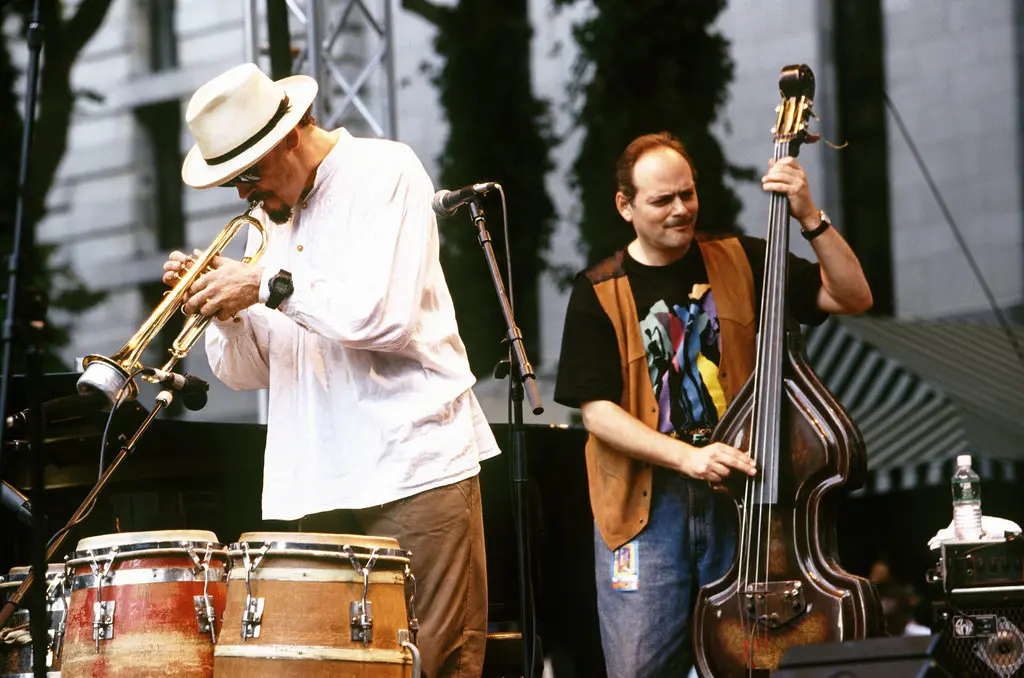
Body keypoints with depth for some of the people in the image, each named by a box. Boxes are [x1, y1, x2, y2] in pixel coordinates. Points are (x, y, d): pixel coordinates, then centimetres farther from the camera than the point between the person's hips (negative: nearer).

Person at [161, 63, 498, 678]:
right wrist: (225, 308, 0)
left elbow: (387, 315, -16)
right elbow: (248, 373, 19)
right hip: (314, 488, 6)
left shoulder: (385, 171, -2)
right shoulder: (272, 214, 19)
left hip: (413, 469, -6)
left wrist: (270, 285, -14)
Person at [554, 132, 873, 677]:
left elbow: (853, 297, 4)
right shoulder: (599, 294, 1)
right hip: (645, 507, -1)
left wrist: (810, 217, -11)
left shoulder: (741, 262, 7)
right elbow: (596, 409, -5)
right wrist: (686, 456, -19)